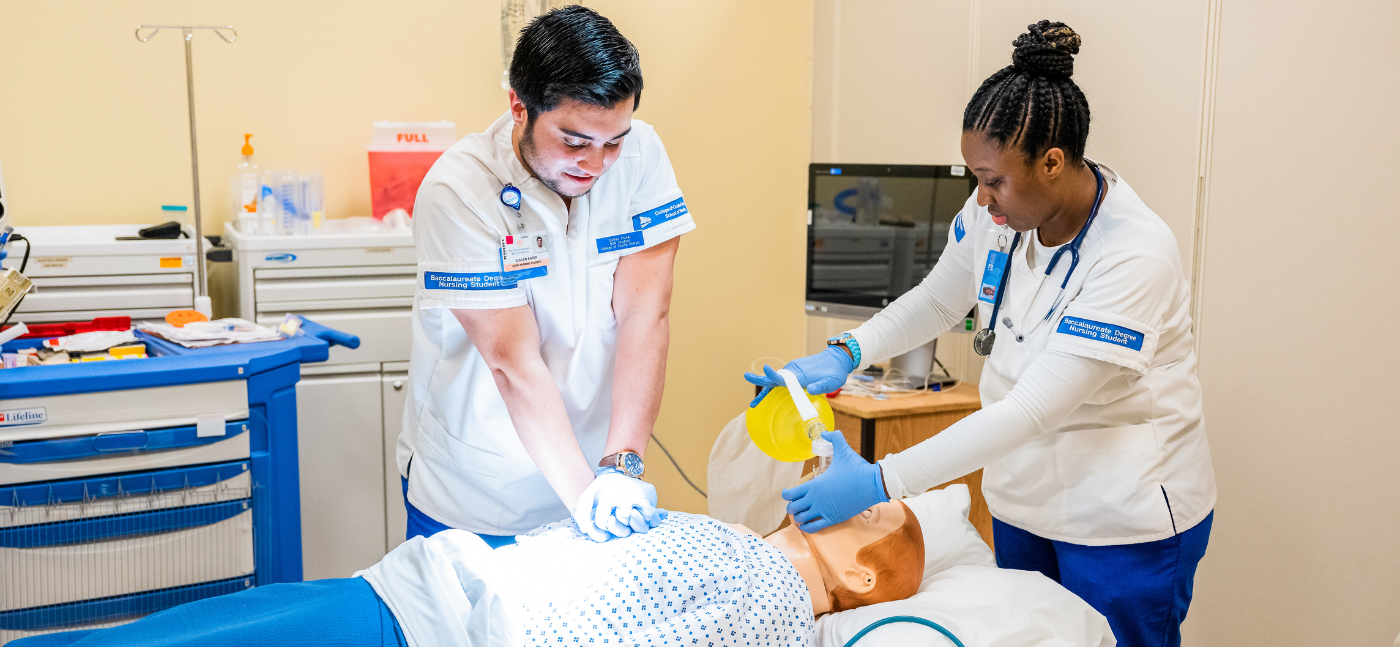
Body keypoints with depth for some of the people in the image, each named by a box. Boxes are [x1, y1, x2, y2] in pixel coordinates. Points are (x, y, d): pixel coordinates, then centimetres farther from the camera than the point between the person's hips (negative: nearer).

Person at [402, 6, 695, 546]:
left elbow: (644, 314, -16)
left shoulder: (640, 155, -11)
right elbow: (514, 361, -24)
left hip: (592, 463, 3)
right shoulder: (458, 192, -21)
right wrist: (583, 492, -31)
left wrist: (621, 465, -25)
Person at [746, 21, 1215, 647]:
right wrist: (844, 354, -8)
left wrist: (879, 481, -34)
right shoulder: (996, 212, -8)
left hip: (1124, 521, -6)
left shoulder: (1136, 256, -29)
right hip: (1025, 501, 7)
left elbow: (1032, 411, -32)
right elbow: (936, 301, 10)